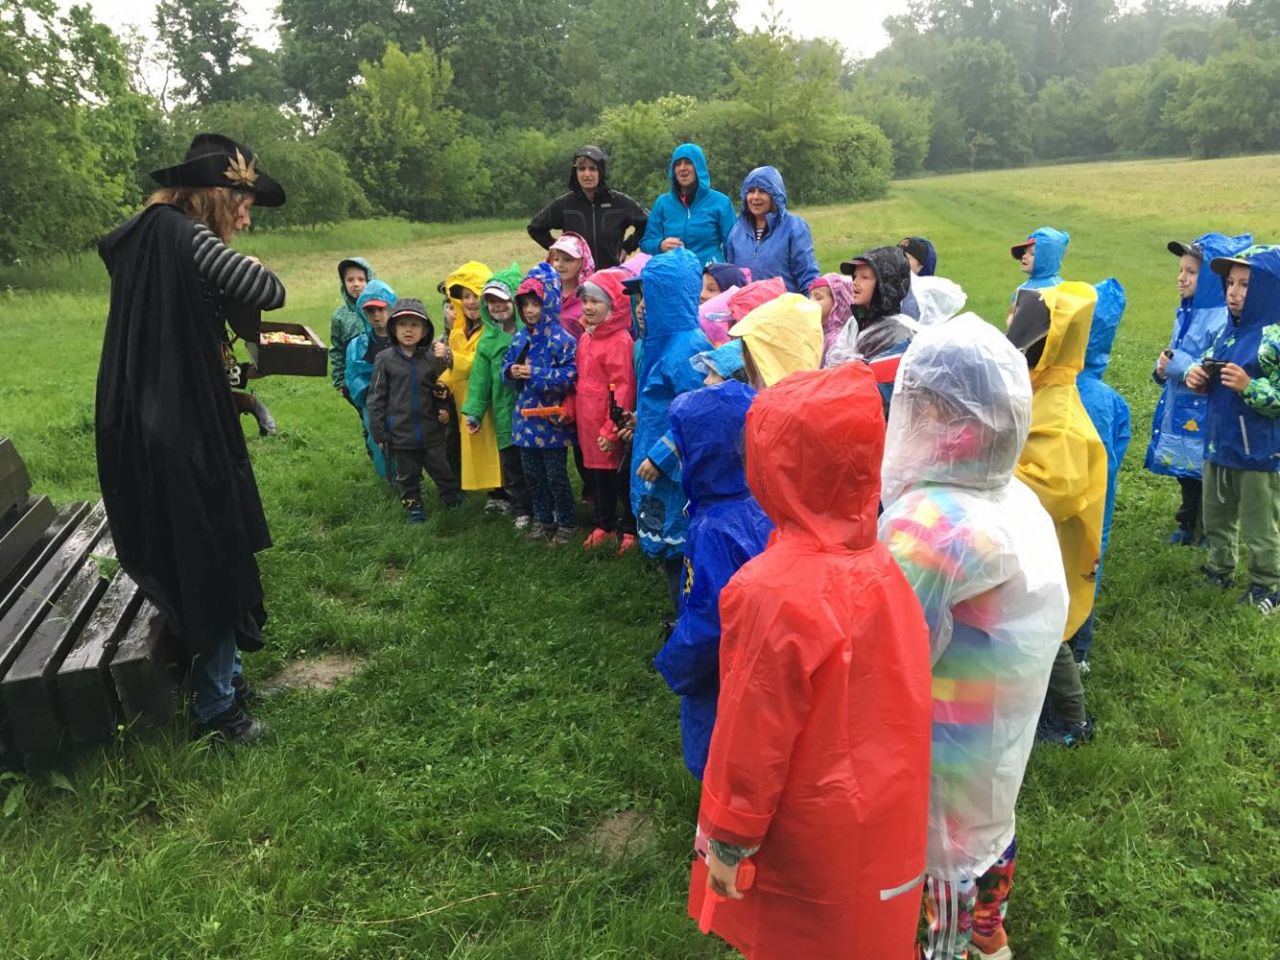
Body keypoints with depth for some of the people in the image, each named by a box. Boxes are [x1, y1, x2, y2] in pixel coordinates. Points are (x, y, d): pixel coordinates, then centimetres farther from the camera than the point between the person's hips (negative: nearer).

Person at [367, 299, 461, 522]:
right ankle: (413, 506, 30)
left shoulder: (432, 358, -2)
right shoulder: (385, 359, -6)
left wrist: (444, 410, -8)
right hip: (401, 433, -1)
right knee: (407, 475, 13)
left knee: (442, 470, 13)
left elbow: (442, 390, 11)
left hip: (432, 431, 1)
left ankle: (455, 501, 30)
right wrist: (378, 432, -4)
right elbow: (377, 397, -3)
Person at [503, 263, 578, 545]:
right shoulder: (519, 338, 7)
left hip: (551, 419, -7)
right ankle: (542, 519, 31)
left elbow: (570, 375, -20)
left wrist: (536, 374, -23)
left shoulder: (561, 339, -14)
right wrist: (511, 372, -9)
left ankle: (565, 523, 19)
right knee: (532, 474, 16)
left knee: (556, 475, 4)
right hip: (526, 418, 7)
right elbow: (506, 367, 15)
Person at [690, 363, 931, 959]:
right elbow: (883, 698, 2)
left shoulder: (773, 592, -32)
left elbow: (752, 736, -23)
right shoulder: (880, 562, -10)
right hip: (885, 815, 6)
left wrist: (728, 839, -9)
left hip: (814, 838, -6)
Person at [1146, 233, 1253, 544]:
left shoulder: (1222, 319, -19)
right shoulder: (1185, 312, 9)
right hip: (1179, 410, 8)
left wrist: (1182, 367, -23)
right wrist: (1163, 368, 1)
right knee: (1186, 475, 19)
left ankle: (1205, 533, 17)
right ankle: (1188, 527, 33)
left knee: (1202, 476, 2)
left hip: (1205, 416, -8)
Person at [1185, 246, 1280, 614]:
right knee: (1216, 517, 22)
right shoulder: (1229, 330, 5)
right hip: (1219, 443, 7)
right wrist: (1200, 378, -1)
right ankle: (1220, 571, 40)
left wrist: (1249, 387, -29)